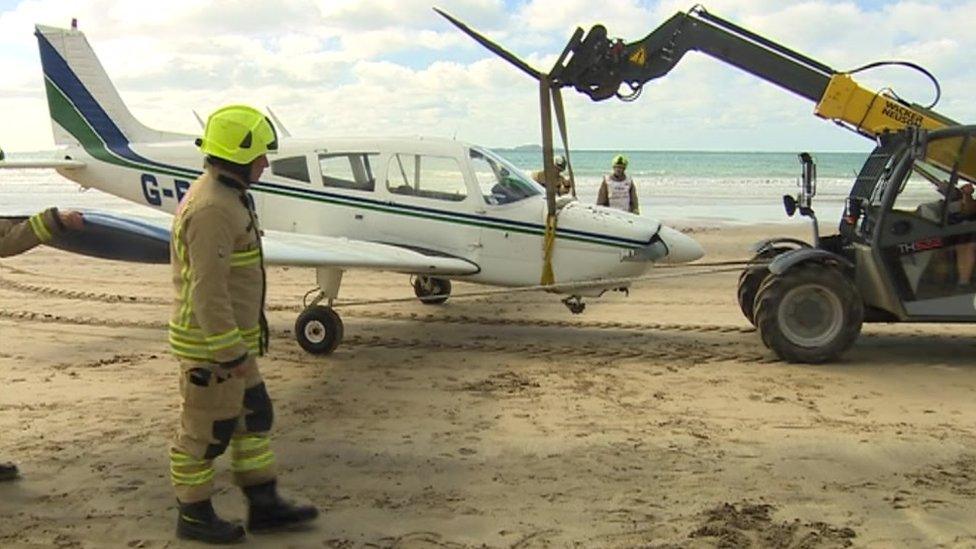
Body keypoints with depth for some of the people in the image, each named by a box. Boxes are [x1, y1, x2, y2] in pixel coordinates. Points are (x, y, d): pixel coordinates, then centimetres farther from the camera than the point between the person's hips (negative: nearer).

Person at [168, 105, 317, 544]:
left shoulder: (221, 198, 11)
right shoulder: (212, 208, -24)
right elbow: (207, 289, -26)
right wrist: (233, 355, -23)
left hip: (229, 340, 10)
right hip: (212, 346, -10)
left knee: (254, 419, 16)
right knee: (206, 432, 6)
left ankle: (264, 506, 26)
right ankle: (194, 515, 23)